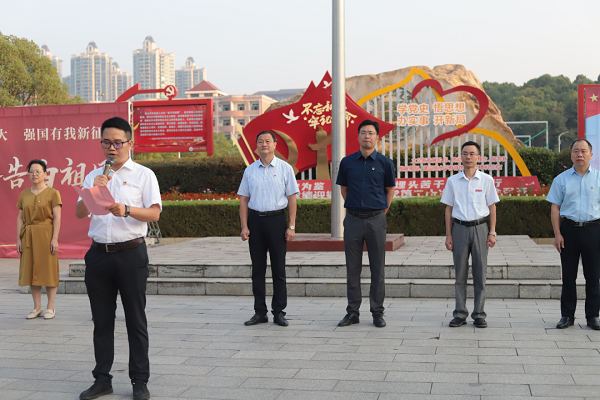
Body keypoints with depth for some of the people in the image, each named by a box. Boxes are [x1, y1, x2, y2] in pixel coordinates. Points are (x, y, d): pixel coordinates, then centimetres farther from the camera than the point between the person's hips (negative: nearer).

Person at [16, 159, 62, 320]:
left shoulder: (53, 193, -2)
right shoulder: (24, 194, 11)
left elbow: (57, 218, -7)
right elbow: (20, 218, 11)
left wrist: (54, 239, -14)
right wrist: (18, 239, 4)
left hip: (46, 234, -4)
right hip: (28, 236, 5)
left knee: (48, 270, -2)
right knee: (31, 270, 5)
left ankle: (50, 307, 7)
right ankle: (37, 307, 14)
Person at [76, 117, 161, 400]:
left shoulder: (143, 175, 3)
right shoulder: (93, 176, 14)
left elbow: (154, 214, -6)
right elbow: (79, 213, 5)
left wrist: (127, 210, -23)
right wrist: (93, 192, -12)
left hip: (131, 253, -3)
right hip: (99, 253, 4)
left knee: (135, 319, 2)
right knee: (102, 320, 9)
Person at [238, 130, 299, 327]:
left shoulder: (285, 168, 2)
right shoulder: (250, 170, 8)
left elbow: (292, 198, 1)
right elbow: (243, 199, 9)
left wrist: (291, 226, -5)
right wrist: (244, 226, 0)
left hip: (277, 219, -2)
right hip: (255, 220, 2)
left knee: (278, 268, 1)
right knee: (258, 267, 6)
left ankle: (279, 312, 10)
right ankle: (260, 312, 14)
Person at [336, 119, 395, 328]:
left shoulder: (385, 163, 1)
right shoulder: (347, 162, 5)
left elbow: (390, 189, 11)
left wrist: (381, 211, 8)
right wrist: (354, 207, 11)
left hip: (376, 220, -1)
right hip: (353, 219, 1)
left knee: (377, 268, 3)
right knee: (352, 268, 6)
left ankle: (377, 312, 12)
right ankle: (353, 312, 15)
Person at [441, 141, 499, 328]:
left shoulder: (486, 180, 3)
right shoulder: (453, 181, 6)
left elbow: (492, 207, 6)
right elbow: (449, 209, 9)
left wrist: (492, 232, 0)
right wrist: (448, 234, 3)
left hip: (480, 228, -1)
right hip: (460, 228, 1)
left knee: (480, 273, 2)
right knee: (460, 273, 4)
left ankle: (479, 314, 10)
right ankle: (460, 314, 12)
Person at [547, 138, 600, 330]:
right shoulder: (561, 179, 6)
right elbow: (555, 207, 5)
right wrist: (557, 234, -3)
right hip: (569, 229, 1)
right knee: (568, 275, 5)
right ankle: (567, 315, 14)